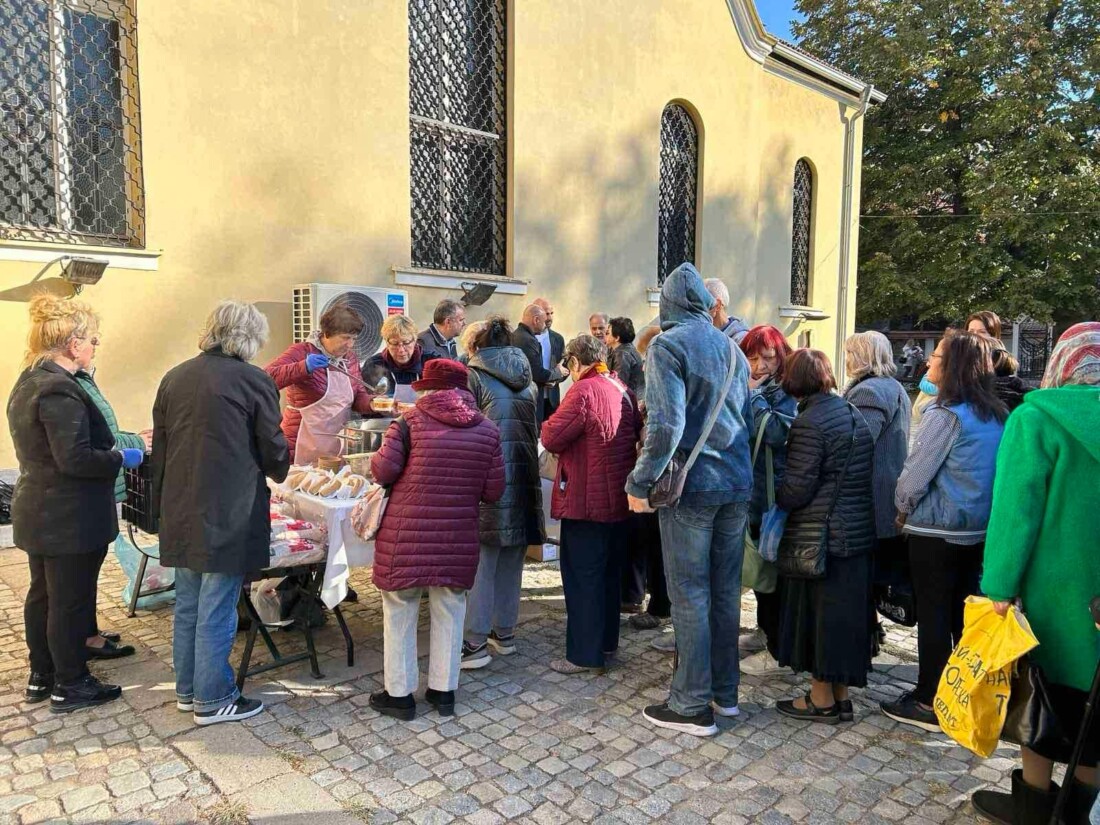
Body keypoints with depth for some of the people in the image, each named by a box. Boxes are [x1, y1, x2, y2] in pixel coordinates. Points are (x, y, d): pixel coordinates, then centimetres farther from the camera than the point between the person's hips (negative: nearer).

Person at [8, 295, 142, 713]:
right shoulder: (60, 390, -23)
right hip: (69, 519, -10)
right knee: (71, 601, 3)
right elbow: (76, 459, -27)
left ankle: (41, 677, 33)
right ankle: (70, 686, 16)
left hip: (38, 513, 10)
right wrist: (122, 458, -12)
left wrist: (111, 449, 12)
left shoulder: (27, 383, 10)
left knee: (42, 595, 19)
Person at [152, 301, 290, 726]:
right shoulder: (253, 380, -11)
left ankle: (187, 690, 31)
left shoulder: (174, 377, 7)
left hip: (180, 512, 6)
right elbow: (274, 450, -5)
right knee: (217, 610, 4)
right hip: (229, 513, -6)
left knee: (187, 604, 18)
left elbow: (160, 447, 11)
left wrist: (164, 504, 20)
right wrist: (279, 473, 18)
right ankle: (213, 700, 17)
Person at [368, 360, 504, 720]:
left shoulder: (410, 422, -6)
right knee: (449, 612, 17)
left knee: (400, 613, 12)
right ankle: (444, 690, 27)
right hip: (458, 537, 3)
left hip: (407, 534, -2)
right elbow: (493, 490, 1)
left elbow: (383, 470, -11)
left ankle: (399, 694, 23)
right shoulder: (488, 430, 2)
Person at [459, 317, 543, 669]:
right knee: (511, 561, 15)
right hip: (525, 479, 6)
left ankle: (475, 644, 5)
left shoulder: (474, 375, -3)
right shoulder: (527, 380, 14)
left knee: (481, 561, 1)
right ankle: (505, 633, 26)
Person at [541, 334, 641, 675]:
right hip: (619, 498, 9)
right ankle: (607, 641, 31)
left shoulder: (584, 390, -17)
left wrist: (549, 423, 2)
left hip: (587, 500, -9)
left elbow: (552, 438, -18)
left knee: (582, 576, 2)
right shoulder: (623, 389, 9)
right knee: (609, 571, 18)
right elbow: (637, 430, 22)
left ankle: (585, 654, 10)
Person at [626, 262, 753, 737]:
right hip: (737, 484, 7)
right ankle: (725, 692, 26)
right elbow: (747, 418, 16)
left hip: (691, 485, -7)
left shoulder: (668, 345, -9)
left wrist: (640, 483, -12)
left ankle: (693, 706, 10)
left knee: (689, 594, 1)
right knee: (726, 590, 14)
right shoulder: (732, 349, 13)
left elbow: (666, 424, -19)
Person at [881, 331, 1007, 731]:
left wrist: (903, 508, 4)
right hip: (978, 531, 7)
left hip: (936, 532, -7)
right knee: (964, 614, 16)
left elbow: (915, 473, -15)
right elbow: (993, 474, 14)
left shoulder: (945, 415, -18)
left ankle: (928, 702, 13)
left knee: (932, 615, 3)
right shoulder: (996, 416, 5)